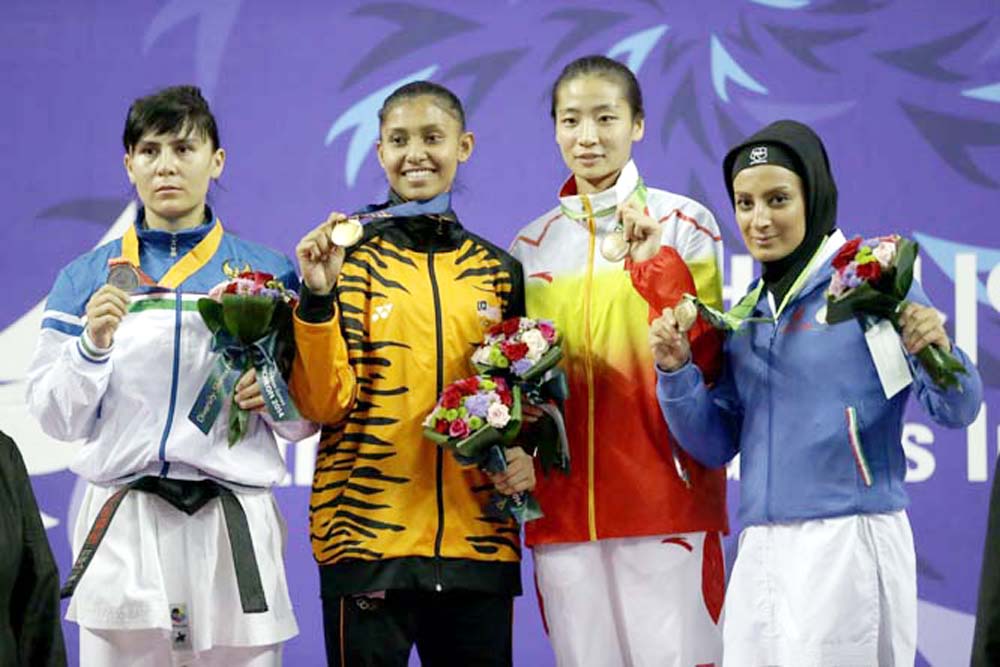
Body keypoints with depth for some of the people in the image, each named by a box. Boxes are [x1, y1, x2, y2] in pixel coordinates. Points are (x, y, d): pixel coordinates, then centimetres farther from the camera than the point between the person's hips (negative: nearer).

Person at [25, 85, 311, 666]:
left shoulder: (269, 274, 9)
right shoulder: (86, 279, 9)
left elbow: (306, 423, 12)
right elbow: (57, 418, 6)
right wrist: (92, 346, -11)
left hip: (234, 528, 0)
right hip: (123, 529, 0)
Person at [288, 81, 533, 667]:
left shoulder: (498, 272, 11)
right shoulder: (351, 260, 1)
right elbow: (323, 403, -6)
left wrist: (525, 454, 0)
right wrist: (319, 298, -18)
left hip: (478, 541, 3)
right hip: (367, 536, -3)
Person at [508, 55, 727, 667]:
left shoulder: (684, 225, 2)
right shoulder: (531, 247, 13)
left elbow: (707, 358, -4)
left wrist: (655, 262, -14)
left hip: (665, 496, -3)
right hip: (564, 503, 3)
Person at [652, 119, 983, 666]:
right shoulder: (747, 314, 13)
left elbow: (956, 412, -6)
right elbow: (717, 445, 13)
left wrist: (939, 352, -26)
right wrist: (676, 372, -2)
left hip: (849, 544, -5)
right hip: (758, 553, 5)